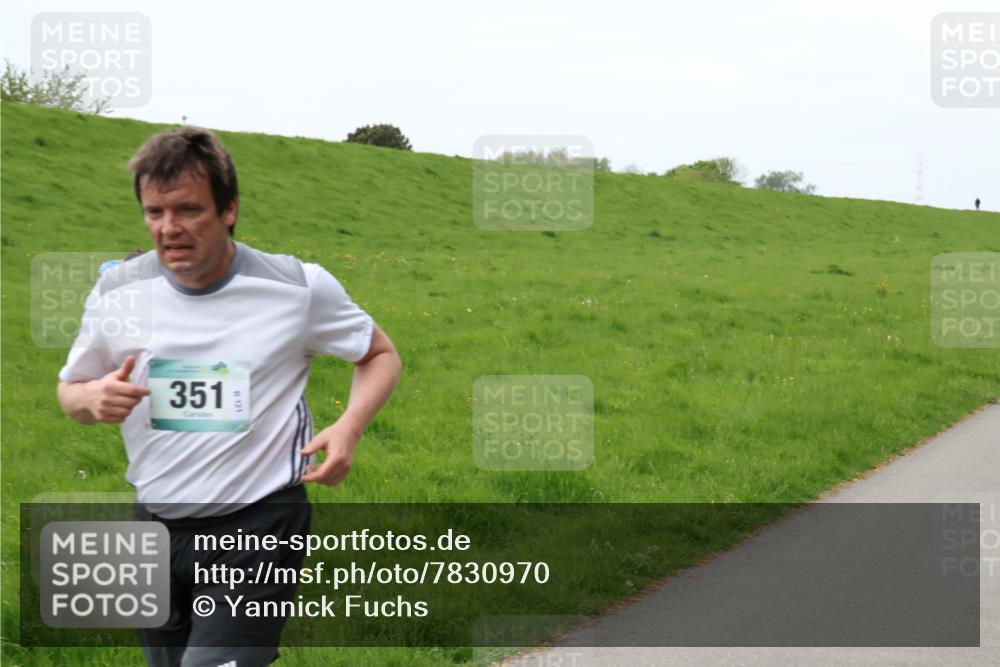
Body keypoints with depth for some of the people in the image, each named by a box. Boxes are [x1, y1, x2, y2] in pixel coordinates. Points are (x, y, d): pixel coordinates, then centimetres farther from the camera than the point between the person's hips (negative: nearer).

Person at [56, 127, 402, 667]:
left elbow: (380, 355, 6)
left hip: (260, 525, -4)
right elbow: (69, 389, 12)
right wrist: (94, 400, -12)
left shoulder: (300, 287, -9)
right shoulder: (117, 291, -2)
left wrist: (349, 427, -13)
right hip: (156, 524, 4)